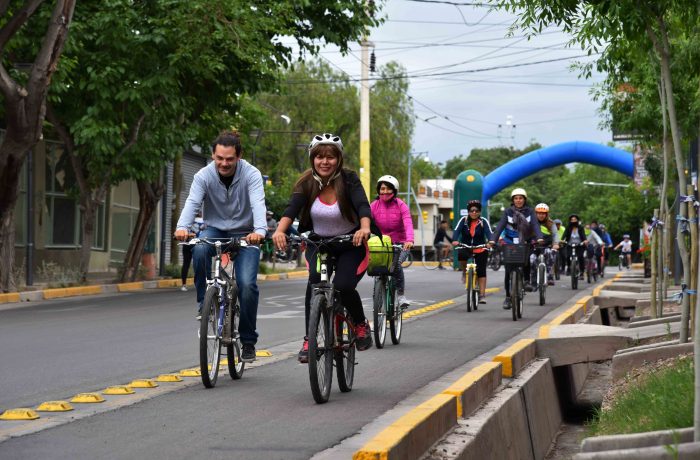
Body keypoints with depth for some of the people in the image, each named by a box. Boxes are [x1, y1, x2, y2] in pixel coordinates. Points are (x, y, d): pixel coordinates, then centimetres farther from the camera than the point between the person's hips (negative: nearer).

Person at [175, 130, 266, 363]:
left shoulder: (251, 174, -16)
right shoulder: (204, 176, -12)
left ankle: (248, 341, -1)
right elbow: (192, 202, -26)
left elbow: (258, 204, -31)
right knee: (199, 249, -34)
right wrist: (182, 227, -47)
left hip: (244, 234, -1)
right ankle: (204, 302, -14)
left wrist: (259, 230, -52)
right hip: (215, 230, 1)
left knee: (247, 284, -17)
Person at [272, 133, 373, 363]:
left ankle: (361, 324, 7)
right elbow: (292, 208, -25)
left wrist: (364, 228, -52)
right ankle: (309, 340, -17)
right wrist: (279, 231, -45)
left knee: (343, 286, -24)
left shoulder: (349, 179, -14)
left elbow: (363, 206, -29)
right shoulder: (307, 183, -10)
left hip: (350, 245, -2)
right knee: (314, 283, -26)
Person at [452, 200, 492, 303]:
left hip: (480, 249, 0)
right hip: (466, 247, 0)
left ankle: (482, 295, -2)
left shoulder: (483, 221, -6)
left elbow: (489, 233, -18)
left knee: (481, 272, -6)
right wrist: (455, 240, -38)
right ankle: (464, 272, -4)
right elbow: (457, 231, -17)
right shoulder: (464, 220, -5)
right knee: (461, 255, -34)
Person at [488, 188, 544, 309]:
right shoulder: (508, 212, -1)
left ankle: (527, 281, -13)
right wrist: (492, 240, -27)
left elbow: (535, 225, -13)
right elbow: (500, 226, -11)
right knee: (508, 271, -3)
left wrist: (539, 238, -33)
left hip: (525, 243, 0)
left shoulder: (529, 211, 0)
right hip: (510, 244, 0)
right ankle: (508, 297, 7)